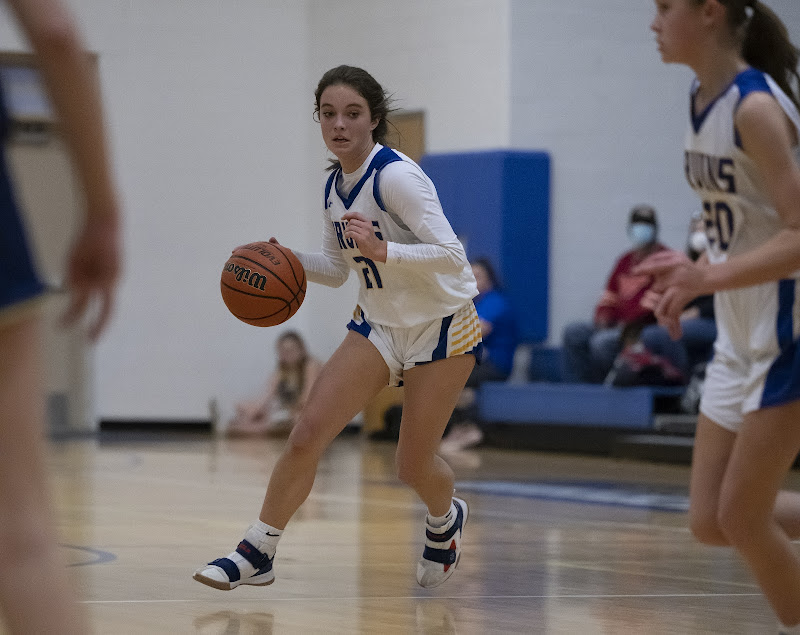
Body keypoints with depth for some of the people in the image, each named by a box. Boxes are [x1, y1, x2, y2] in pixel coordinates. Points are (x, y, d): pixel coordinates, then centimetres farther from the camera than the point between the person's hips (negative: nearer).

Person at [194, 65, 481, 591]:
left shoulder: (397, 176, -22)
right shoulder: (335, 187, 2)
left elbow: (451, 255, -28)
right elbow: (337, 269, 16)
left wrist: (383, 251, -42)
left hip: (442, 328, -6)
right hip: (378, 325, 6)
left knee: (413, 465, 0)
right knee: (308, 432, -11)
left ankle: (446, 519, 36)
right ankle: (257, 553, -4)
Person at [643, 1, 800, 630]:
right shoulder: (701, 100, 6)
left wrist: (708, 277, -34)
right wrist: (690, 280, 7)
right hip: (739, 338, 9)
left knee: (741, 515, -2)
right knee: (711, 521, 9)